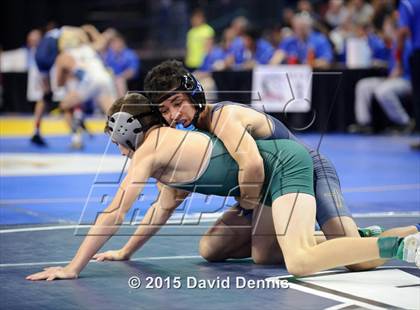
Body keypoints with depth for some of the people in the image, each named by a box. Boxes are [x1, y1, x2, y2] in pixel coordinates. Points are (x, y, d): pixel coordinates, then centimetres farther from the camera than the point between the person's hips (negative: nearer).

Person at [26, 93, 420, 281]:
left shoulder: (151, 151, -12)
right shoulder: (168, 144, 15)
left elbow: (114, 213, -14)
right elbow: (165, 207, 25)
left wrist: (72, 268, -11)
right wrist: (126, 251, 25)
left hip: (284, 166, -10)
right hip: (278, 165, 10)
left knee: (299, 262, -28)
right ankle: (362, 235, 23)